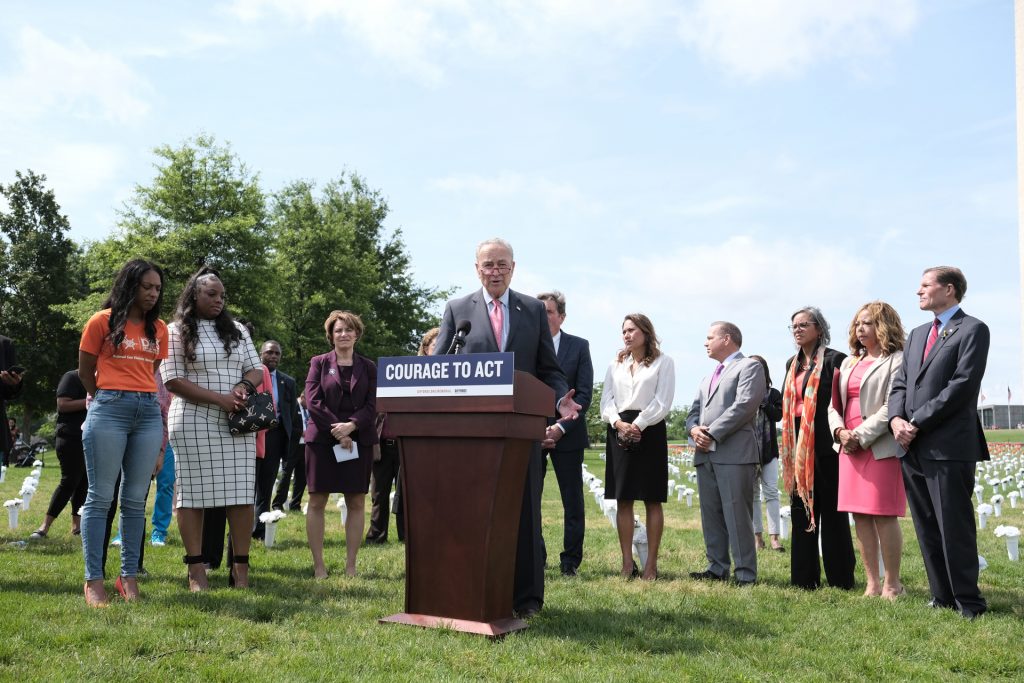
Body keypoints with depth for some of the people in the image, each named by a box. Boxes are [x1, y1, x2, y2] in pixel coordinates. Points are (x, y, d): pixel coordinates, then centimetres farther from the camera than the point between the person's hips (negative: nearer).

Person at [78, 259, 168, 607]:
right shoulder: (102, 321, 2)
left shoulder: (159, 329, 13)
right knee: (100, 497, -2)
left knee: (136, 500, 5)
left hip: (149, 413, 4)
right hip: (108, 410, -4)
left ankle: (129, 576, 11)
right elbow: (85, 371, 8)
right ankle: (93, 580, 2)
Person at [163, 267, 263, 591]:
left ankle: (241, 568, 3)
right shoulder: (177, 332, 3)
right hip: (194, 422, -3)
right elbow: (173, 381, -5)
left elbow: (256, 369, 16)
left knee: (242, 492, -2)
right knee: (193, 492, -1)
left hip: (237, 422, 4)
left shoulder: (237, 330, 16)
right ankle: (196, 570, 6)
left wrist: (243, 387, -8)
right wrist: (220, 399, -14)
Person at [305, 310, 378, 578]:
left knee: (356, 503, 2)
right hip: (322, 438, -1)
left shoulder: (368, 367, 9)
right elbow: (313, 401, -3)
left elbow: (372, 405, 2)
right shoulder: (319, 363, 6)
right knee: (317, 501, -1)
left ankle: (351, 565, 9)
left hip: (358, 440, 1)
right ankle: (318, 565, 5)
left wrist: (351, 425, -15)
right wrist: (337, 431, -13)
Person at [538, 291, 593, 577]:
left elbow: (584, 393, -2)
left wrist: (560, 427, -11)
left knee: (572, 501, 5)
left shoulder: (579, 346, 4)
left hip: (567, 434, 0)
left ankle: (571, 562, 14)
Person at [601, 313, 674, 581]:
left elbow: (662, 403, -4)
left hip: (650, 431, -3)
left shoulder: (663, 363, 5)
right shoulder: (615, 365, 17)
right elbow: (607, 401, 10)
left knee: (652, 500, -1)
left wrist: (637, 424, -13)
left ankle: (651, 564, 3)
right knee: (623, 500, 2)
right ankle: (627, 563, 6)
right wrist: (618, 423, -9)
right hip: (619, 431, 4)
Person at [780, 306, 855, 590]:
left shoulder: (834, 359, -5)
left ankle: (840, 578, 9)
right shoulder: (793, 364, 16)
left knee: (832, 511, 0)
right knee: (801, 510, 9)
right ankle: (804, 577, 16)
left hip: (825, 444, -7)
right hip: (798, 446, 7)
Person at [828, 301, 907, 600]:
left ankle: (892, 584, 6)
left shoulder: (896, 361, -5)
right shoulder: (849, 362, 18)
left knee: (883, 515, -5)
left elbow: (892, 406, -15)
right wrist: (840, 431, -2)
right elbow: (834, 404, 17)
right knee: (860, 515, 6)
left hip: (880, 447, -7)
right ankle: (872, 583, 13)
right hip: (849, 446, 7)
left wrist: (861, 436, -16)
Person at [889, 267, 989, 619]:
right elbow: (900, 383, 15)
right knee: (927, 530, 12)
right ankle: (942, 597, 22)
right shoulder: (917, 334, 20)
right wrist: (896, 419, -4)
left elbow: (963, 385, -14)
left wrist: (917, 422, -15)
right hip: (913, 447, 7)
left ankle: (968, 602, 10)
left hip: (948, 447, -7)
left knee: (955, 528, -2)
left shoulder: (973, 330, -4)